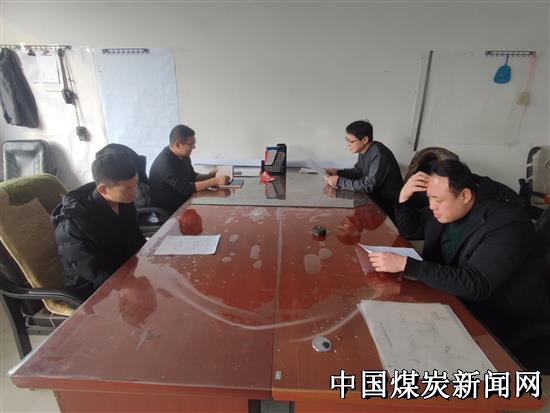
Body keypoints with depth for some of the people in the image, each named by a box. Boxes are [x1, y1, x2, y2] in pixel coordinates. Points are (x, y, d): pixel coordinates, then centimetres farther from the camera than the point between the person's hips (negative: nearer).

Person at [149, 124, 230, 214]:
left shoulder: (184, 156, 2)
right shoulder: (165, 162, -24)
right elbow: (186, 188, -29)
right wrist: (215, 181, -28)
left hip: (182, 202, 8)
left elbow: (192, 176, 17)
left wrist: (208, 176, -1)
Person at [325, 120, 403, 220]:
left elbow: (369, 186, -30)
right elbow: (358, 171, 10)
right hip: (375, 195, 8)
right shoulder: (364, 150, -2)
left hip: (389, 203, -7)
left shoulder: (379, 155, -28)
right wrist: (338, 172, -6)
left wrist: (339, 181, -28)